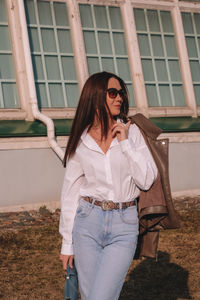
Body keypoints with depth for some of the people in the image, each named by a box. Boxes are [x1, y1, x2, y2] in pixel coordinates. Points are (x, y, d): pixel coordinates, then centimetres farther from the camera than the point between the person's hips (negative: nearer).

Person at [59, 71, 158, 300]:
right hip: (88, 222, 1)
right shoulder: (81, 141, 3)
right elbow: (70, 192, 7)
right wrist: (67, 244, 6)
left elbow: (147, 181, -4)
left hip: (124, 225, -1)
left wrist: (125, 142, -10)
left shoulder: (131, 132, 2)